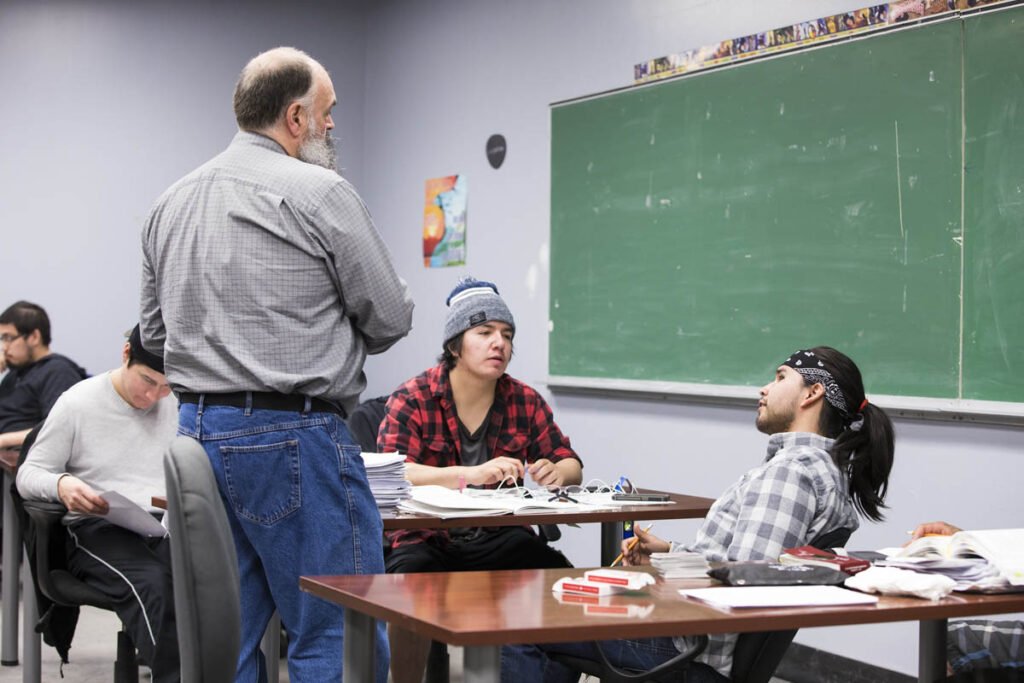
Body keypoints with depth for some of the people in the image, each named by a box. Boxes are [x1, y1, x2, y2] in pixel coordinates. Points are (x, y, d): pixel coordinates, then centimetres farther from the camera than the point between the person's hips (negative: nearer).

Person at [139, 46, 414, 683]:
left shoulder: (172, 202, 14)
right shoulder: (320, 193, -9)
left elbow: (154, 331, 20)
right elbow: (391, 318, -4)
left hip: (196, 430, 8)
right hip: (292, 435, -8)